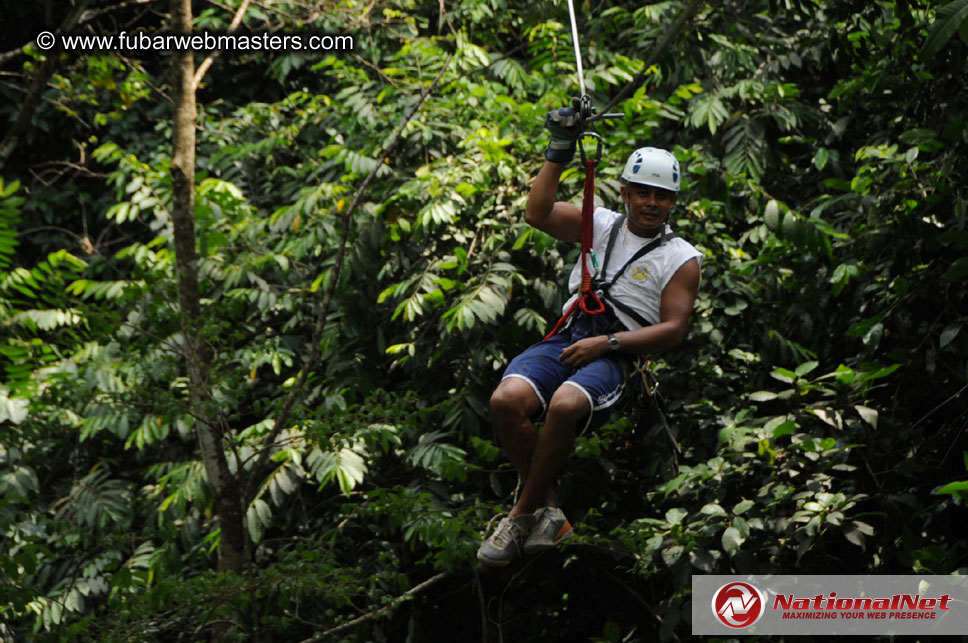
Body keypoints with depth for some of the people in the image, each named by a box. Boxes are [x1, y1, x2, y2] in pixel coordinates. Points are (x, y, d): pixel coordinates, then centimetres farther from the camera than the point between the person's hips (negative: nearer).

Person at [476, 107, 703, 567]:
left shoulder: (681, 258, 8)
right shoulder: (603, 225, 17)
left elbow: (673, 330, 0)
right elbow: (538, 214, 3)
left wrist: (607, 343, -11)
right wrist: (559, 152, -6)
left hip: (617, 357, -3)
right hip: (566, 339, 4)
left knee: (565, 405, -38)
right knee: (506, 400, -29)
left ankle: (521, 515, -20)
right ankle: (548, 513, -16)